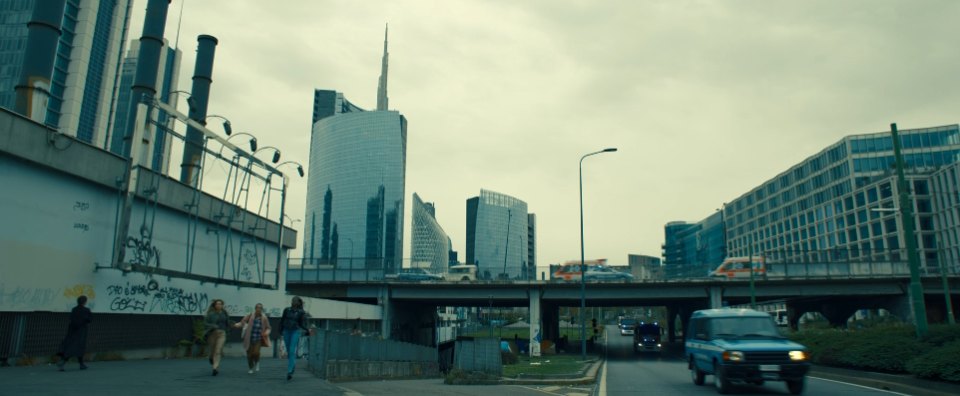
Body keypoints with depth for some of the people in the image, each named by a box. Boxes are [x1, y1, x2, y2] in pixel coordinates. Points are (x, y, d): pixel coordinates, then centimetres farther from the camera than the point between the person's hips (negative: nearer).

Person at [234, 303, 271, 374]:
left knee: (256, 352, -18)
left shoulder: (264, 318, 1)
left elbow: (268, 328, 8)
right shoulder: (250, 316, -1)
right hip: (249, 339, 1)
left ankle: (257, 362, 16)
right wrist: (238, 325, -31)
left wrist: (267, 332, -13)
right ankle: (250, 368, 30)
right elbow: (243, 321, -11)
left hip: (258, 339, -1)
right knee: (249, 354, 6)